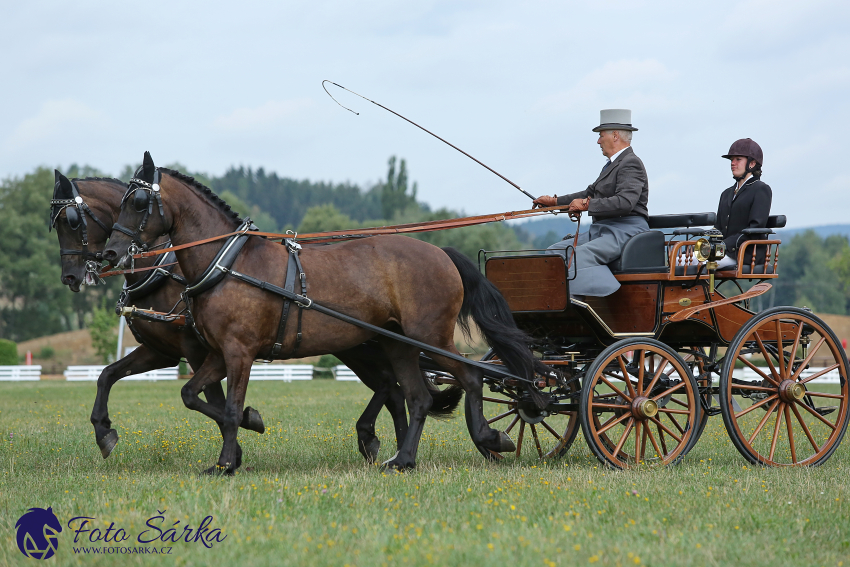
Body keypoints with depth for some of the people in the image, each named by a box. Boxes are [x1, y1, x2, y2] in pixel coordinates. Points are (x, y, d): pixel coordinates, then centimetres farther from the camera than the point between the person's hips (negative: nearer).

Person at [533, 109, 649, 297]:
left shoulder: (631, 164, -12)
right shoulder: (614, 164, 22)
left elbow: (625, 202, -26)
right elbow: (590, 193, 30)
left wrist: (587, 204, -21)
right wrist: (554, 201, 23)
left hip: (624, 232, -11)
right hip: (602, 230, 11)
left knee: (578, 256, -31)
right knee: (556, 251, 3)